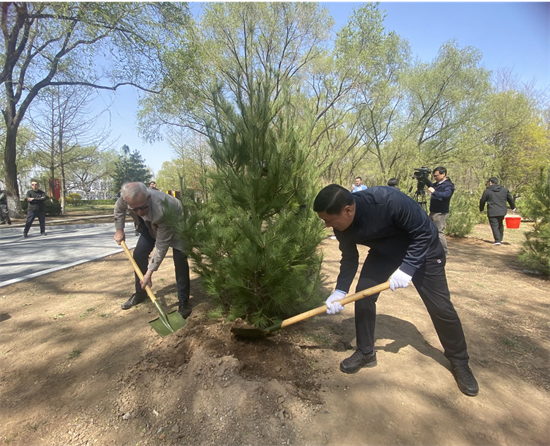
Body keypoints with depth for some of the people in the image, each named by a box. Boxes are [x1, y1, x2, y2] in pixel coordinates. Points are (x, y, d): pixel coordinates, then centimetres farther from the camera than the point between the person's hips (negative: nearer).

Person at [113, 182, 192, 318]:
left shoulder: (162, 210, -46)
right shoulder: (126, 197, -30)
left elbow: (161, 246, -37)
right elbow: (119, 208, 0)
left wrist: (149, 273, -33)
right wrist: (119, 230, -1)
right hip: (151, 224, 6)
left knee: (180, 259, -19)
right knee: (139, 255, 3)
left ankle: (184, 302, -7)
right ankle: (140, 293, 25)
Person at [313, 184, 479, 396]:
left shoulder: (389, 200, -41)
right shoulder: (342, 225, -21)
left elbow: (424, 232, -28)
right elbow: (349, 258, -7)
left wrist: (407, 268, -31)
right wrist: (340, 290, -17)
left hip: (422, 248, -4)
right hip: (384, 252, 5)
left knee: (440, 306, 0)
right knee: (362, 293, -9)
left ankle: (460, 362, 25)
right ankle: (365, 353, 11)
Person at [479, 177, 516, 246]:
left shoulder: (487, 191, -2)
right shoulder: (504, 190, 10)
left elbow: (482, 201, 4)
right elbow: (510, 199, 18)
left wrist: (481, 209, 19)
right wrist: (513, 207, 33)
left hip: (492, 212, -4)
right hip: (502, 211, 5)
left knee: (494, 226, -2)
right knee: (500, 224, 21)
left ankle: (497, 240, -8)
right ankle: (500, 239, 26)